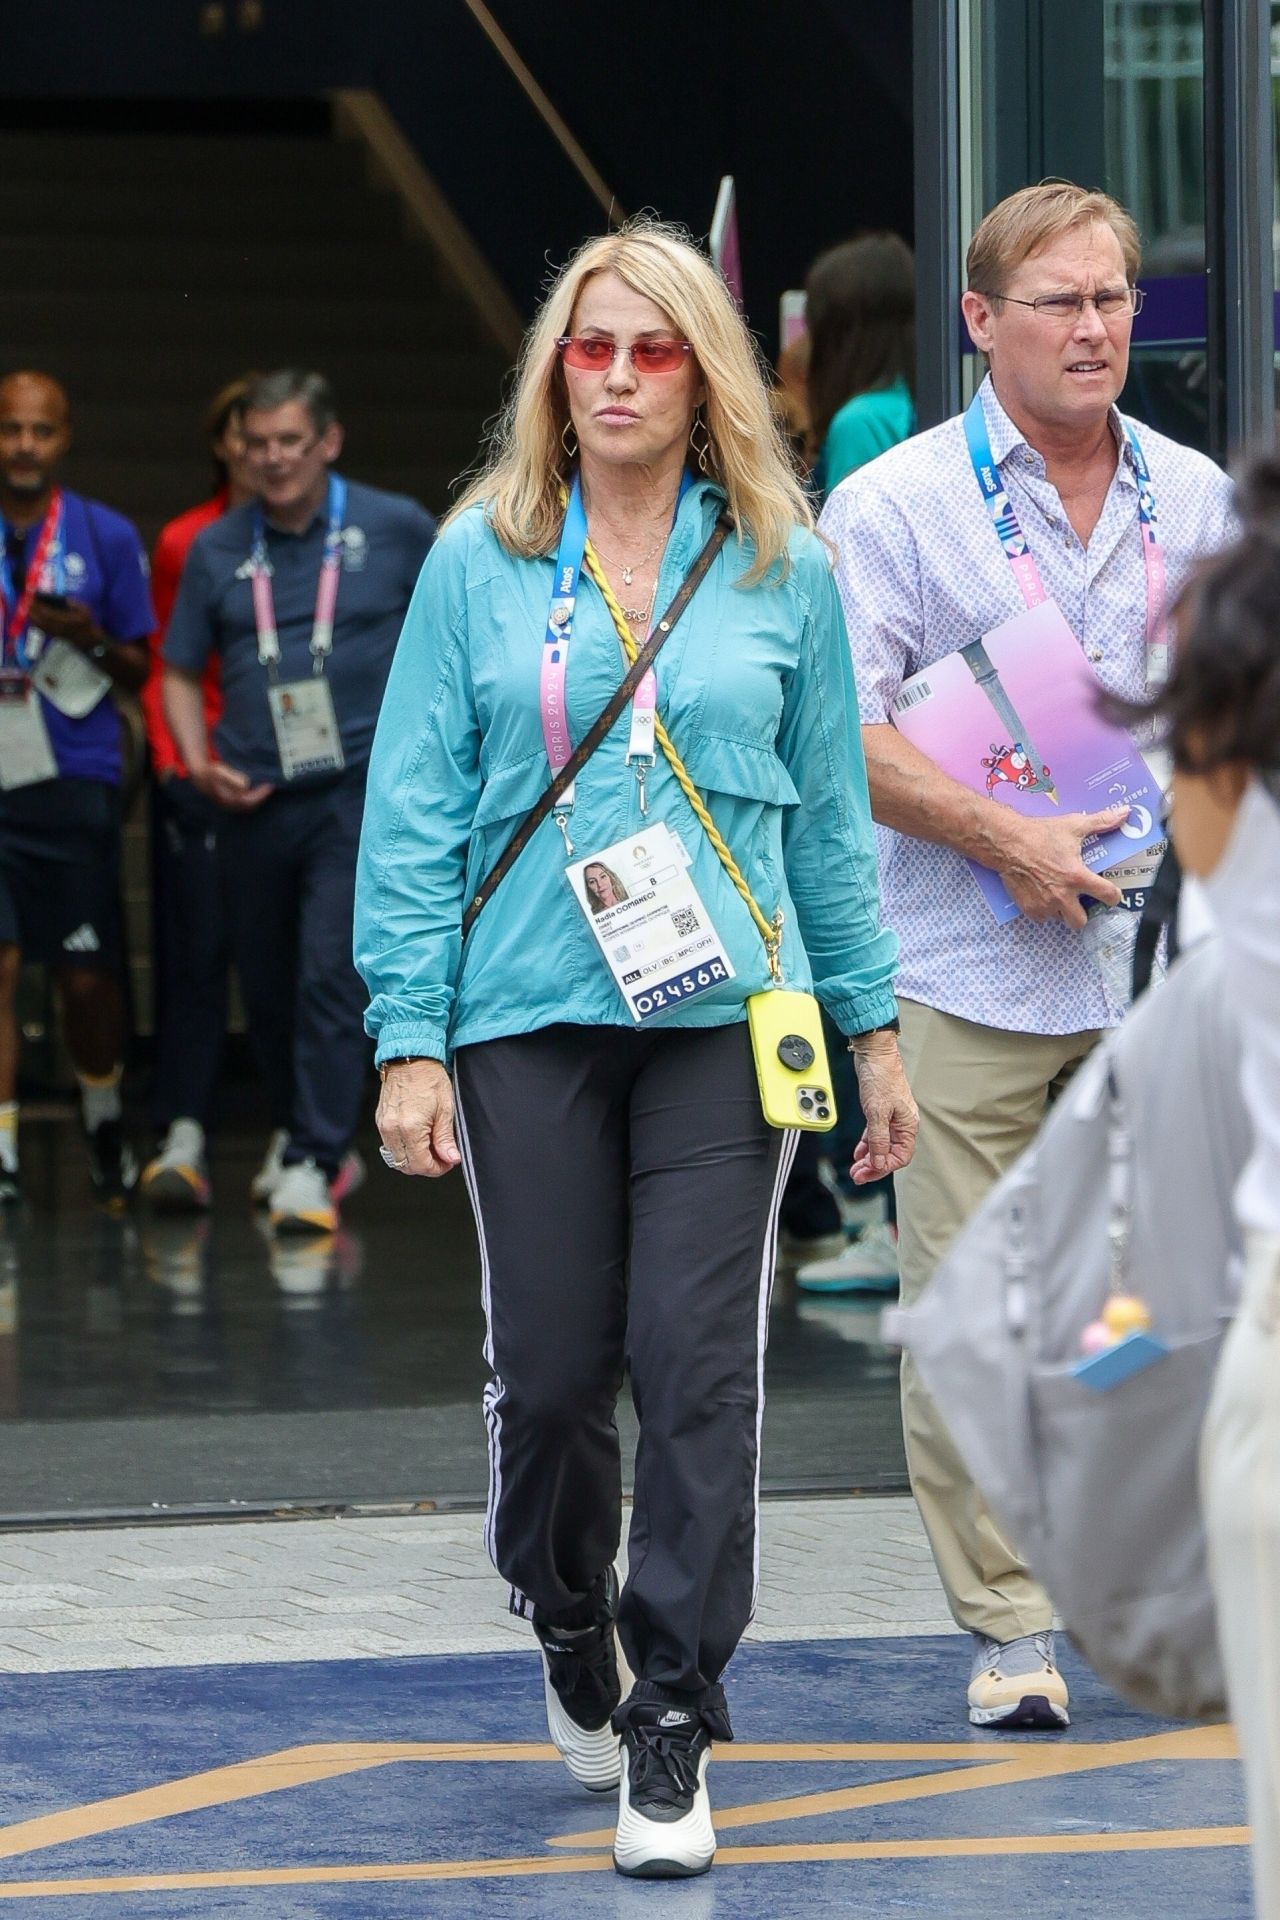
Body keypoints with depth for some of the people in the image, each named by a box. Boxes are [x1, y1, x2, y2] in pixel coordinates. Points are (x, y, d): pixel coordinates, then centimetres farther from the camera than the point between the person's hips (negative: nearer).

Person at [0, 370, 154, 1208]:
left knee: (88, 975, 3)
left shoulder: (107, 537, 5)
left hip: (76, 783, 0)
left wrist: (91, 640, -10)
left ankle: (105, 1120, 27)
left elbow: (140, 672, 8)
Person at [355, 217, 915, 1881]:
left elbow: (830, 807, 11)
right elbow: (415, 809, 3)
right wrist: (409, 1041, -3)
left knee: (700, 1368, -6)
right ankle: (569, 1626, 32)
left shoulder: (781, 568, 6)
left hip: (726, 1015, 0)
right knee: (550, 1367, 2)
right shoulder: (481, 559, 4)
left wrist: (873, 1027, 9)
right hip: (529, 1014, 0)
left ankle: (675, 1727, 3)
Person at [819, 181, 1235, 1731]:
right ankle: (1009, 1625, 6)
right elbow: (844, 734, -8)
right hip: (968, 977, -3)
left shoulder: (1196, 500, 12)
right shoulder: (893, 507, -2)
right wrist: (1011, 842, -15)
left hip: (1157, 965, 3)